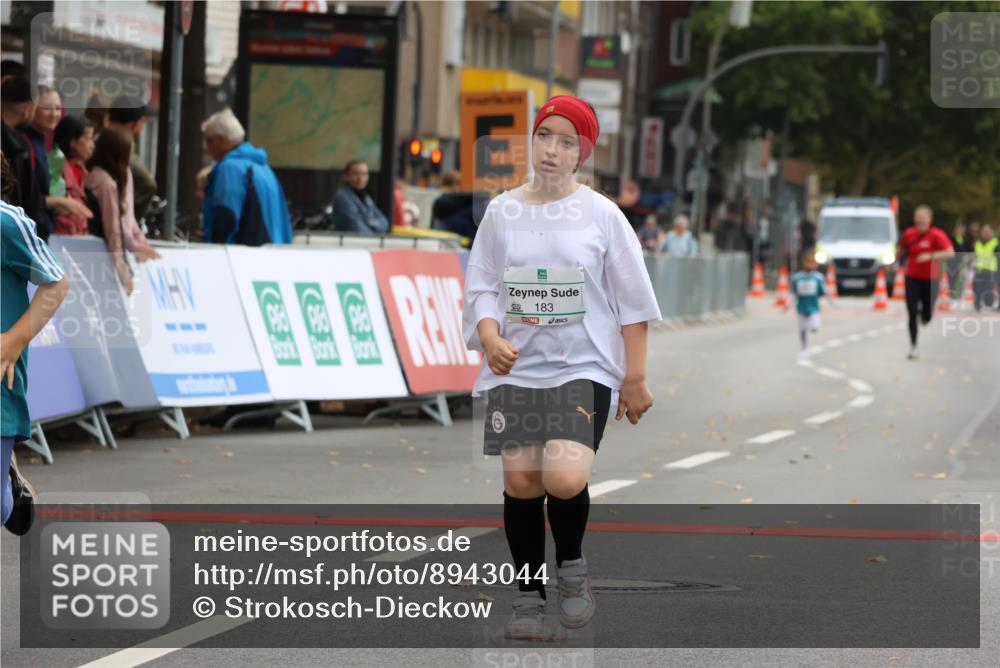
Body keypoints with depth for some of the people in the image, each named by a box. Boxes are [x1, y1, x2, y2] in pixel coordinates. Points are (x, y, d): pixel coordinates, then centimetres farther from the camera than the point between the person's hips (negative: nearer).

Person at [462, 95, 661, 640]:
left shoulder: (602, 215, -1)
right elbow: (481, 287, 6)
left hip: (583, 369, -3)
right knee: (520, 481, 0)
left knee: (564, 478, -22)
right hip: (516, 368, 3)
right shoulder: (501, 212, 5)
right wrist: (491, 338, -14)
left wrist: (634, 379, 0)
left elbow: (631, 301, 2)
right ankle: (528, 595, 17)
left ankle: (571, 565, 7)